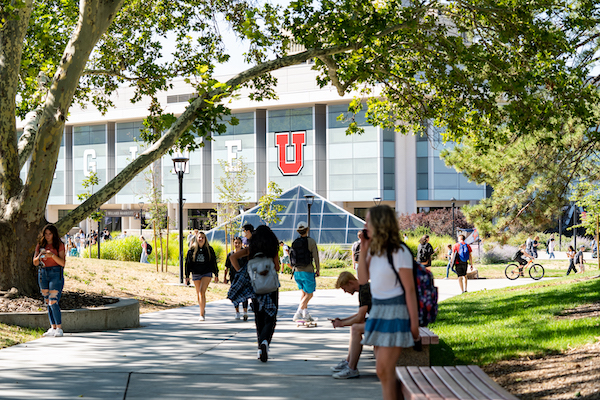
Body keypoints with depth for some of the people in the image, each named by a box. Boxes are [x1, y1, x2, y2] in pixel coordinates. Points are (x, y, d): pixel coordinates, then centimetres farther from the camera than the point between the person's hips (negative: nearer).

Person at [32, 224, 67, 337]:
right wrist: (40, 256, -14)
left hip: (56, 274, -5)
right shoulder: (40, 245, 9)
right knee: (47, 302, 6)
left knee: (53, 302, -12)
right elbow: (35, 263, 7)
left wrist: (52, 255, -24)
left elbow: (62, 263, -9)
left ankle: (59, 328, -7)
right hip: (43, 273, 5)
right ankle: (53, 328, 11)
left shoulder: (59, 245, -2)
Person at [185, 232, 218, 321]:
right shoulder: (192, 250, -1)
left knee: (202, 291, -18)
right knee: (198, 293, 11)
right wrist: (187, 276, -1)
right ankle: (203, 310, 34)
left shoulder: (209, 249, -1)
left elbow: (214, 262, 8)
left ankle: (201, 315, -18)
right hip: (196, 274, 3)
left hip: (207, 273, -2)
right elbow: (188, 263, 2)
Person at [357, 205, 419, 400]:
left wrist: (414, 323, -14)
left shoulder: (399, 252, -15)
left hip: (395, 311, -8)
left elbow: (409, 289, -14)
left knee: (384, 370, -9)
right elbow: (362, 279, 7)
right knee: (384, 370, 11)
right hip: (378, 309, 8)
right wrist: (363, 251, -1)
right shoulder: (374, 250, 9)